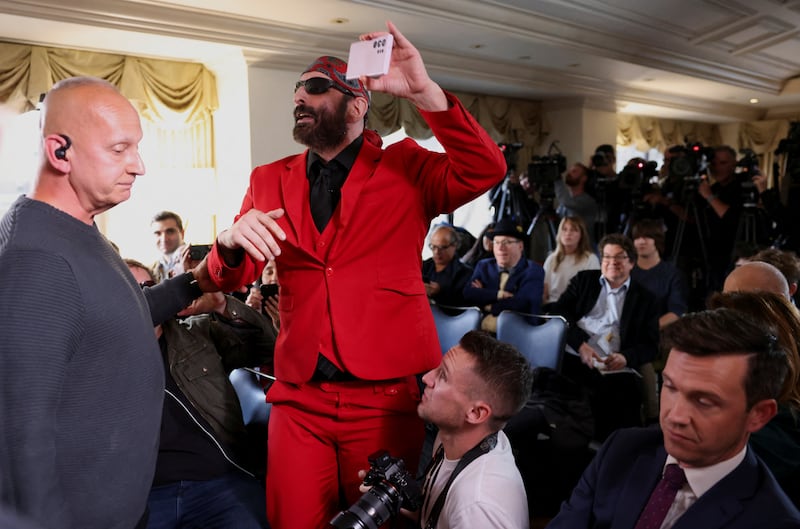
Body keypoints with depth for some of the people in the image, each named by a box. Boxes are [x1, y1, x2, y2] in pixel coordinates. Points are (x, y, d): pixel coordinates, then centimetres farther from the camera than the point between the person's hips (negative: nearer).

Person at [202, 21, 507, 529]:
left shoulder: (405, 168, 1)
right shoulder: (270, 180, 9)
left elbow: (485, 171, -15)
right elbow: (231, 278, 6)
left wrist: (425, 92, -25)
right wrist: (234, 241, -18)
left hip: (388, 392, -2)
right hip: (299, 396, 3)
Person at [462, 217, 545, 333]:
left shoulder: (533, 271, 6)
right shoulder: (484, 266, 20)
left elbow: (521, 304, -10)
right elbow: (468, 293, 2)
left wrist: (487, 305, 0)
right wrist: (499, 294, -10)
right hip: (481, 330, 3)